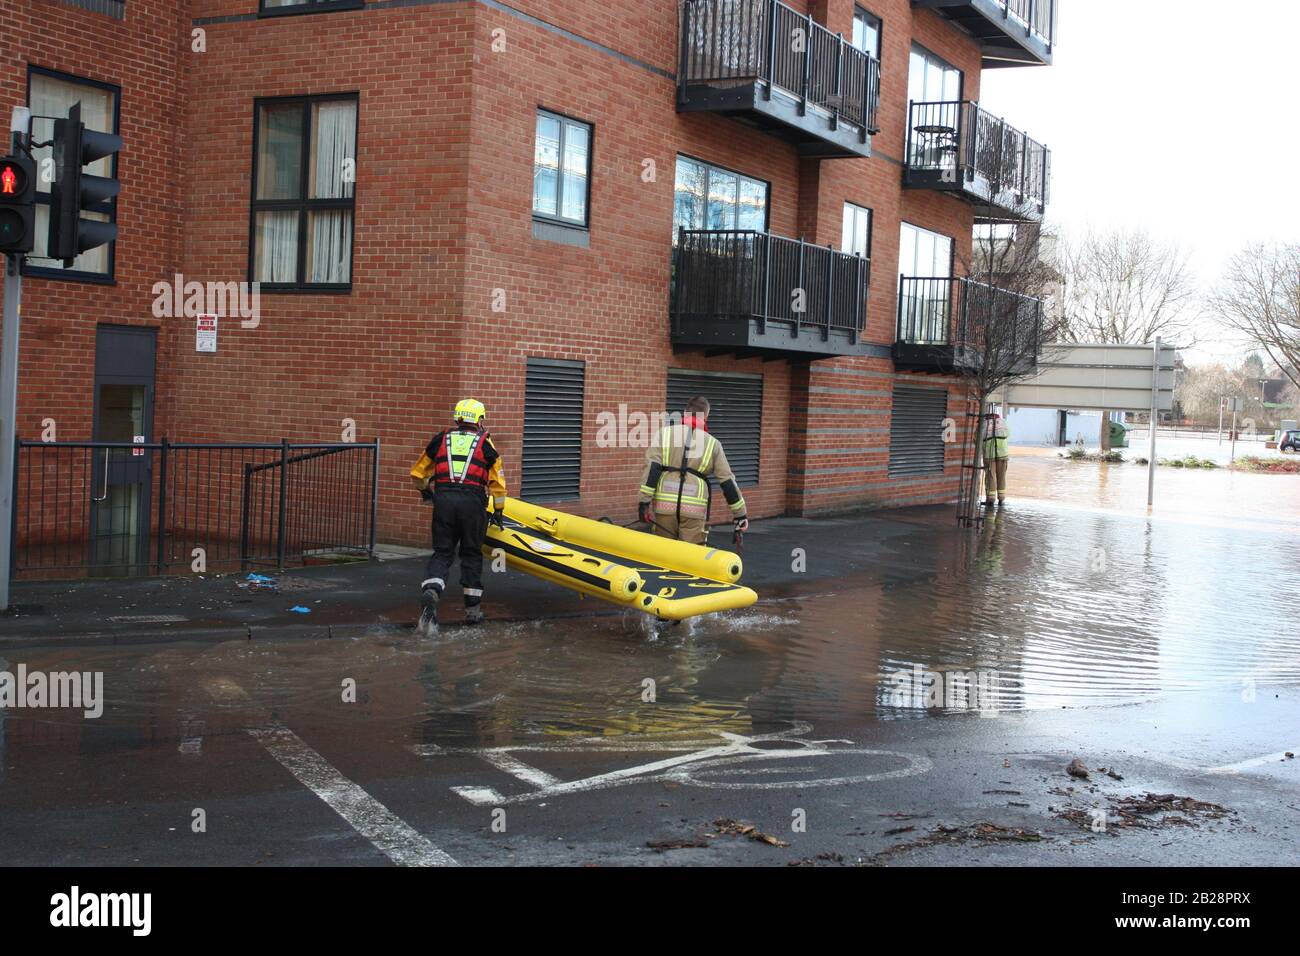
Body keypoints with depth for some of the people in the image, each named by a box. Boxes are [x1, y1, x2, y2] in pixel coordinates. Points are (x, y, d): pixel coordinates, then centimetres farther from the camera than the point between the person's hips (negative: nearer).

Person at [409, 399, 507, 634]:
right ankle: (472, 609, 16)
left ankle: (430, 592, -22)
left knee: (442, 553, 6)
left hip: (443, 500, 1)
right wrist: (499, 511, 20)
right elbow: (497, 482, 8)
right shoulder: (485, 443, 9)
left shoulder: (441, 439, 14)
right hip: (473, 501, -1)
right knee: (471, 554, 12)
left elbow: (417, 475, 20)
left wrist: (426, 493, 39)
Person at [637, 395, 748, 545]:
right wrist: (740, 514, 16)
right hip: (695, 509, 0)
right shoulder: (712, 443, 9)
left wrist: (644, 501, -4)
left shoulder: (665, 433, 7)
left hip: (664, 505, 1)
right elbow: (727, 482, 10)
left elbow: (652, 468, -4)